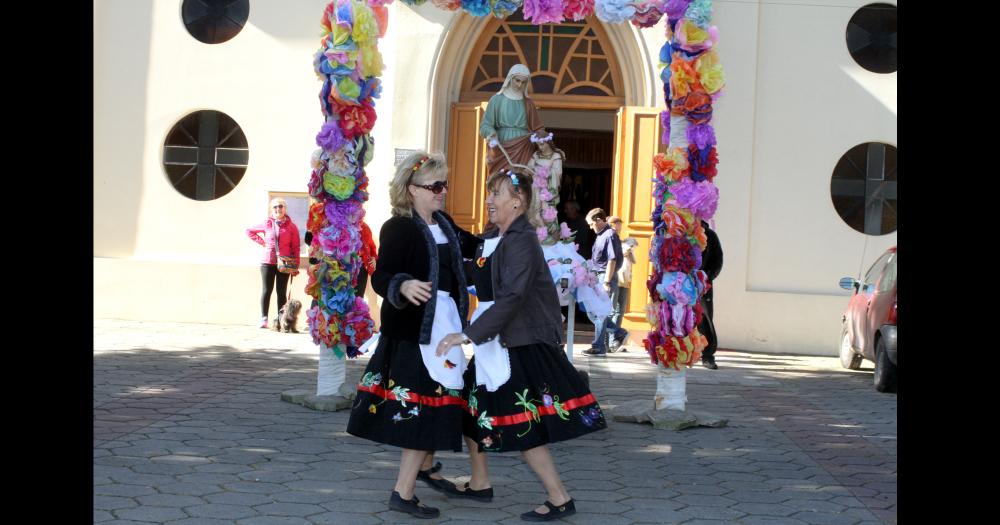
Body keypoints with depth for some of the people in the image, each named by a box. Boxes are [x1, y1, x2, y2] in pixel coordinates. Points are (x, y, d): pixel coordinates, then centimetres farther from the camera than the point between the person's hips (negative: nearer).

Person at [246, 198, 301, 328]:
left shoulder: (291, 227, 2)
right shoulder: (267, 224, 5)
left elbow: (296, 247, 1)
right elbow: (249, 231, 17)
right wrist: (262, 242, 4)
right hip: (267, 262, 1)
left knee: (281, 292, 3)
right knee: (266, 290, 0)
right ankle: (264, 319, 1)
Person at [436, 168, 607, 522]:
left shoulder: (521, 242, -18)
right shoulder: (491, 240, 10)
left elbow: (511, 298, -28)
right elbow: (480, 280, 23)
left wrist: (470, 334, -32)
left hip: (522, 348, -10)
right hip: (494, 346, 10)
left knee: (524, 429, -5)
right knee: (469, 409, 16)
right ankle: (480, 483, 33)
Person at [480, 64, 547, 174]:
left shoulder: (528, 104, 14)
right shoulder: (497, 99, 6)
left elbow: (537, 128, 15)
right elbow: (485, 125, 3)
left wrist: (540, 136, -7)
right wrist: (491, 133, -18)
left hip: (523, 152, 2)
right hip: (501, 150, -2)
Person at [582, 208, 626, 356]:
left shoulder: (610, 235, -14)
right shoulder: (600, 236, 14)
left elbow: (612, 260, -19)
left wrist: (606, 282, -21)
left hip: (605, 277, -9)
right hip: (598, 277, 9)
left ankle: (599, 347, 1)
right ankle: (619, 333, 20)